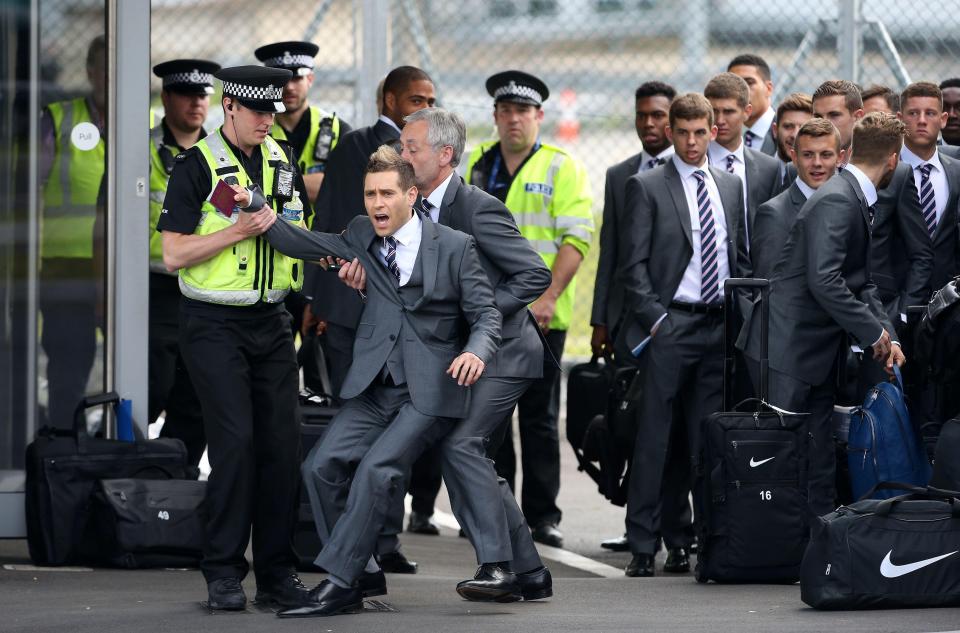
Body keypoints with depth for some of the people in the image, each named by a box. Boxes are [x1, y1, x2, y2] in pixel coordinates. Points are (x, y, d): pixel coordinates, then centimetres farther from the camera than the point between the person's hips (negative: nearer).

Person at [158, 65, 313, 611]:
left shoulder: (283, 162, 10)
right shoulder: (197, 167, -7)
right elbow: (174, 255, -11)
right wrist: (237, 232, -19)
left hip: (272, 321, 5)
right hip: (215, 324, -5)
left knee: (283, 441, 1)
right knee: (234, 440, -12)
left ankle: (277, 571, 9)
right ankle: (224, 572, -3)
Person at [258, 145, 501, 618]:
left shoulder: (454, 247, -2)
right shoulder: (361, 238, 11)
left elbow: (486, 313, -2)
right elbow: (298, 243, 10)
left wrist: (476, 351, -23)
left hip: (428, 392, -5)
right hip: (373, 389, 5)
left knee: (376, 469, -23)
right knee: (322, 464, -11)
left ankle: (337, 583, -20)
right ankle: (362, 574, 2)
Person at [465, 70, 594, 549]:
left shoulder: (562, 168, -1)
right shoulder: (477, 164, 12)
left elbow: (576, 238, -7)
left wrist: (549, 297, -16)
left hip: (541, 315, -3)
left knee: (540, 418, 1)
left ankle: (542, 515, 5)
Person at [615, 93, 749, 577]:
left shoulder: (731, 187, 15)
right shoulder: (647, 187, 0)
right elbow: (634, 265, -3)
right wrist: (655, 318, -12)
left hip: (720, 327, 4)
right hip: (669, 325, -4)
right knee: (653, 438, -5)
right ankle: (642, 546, -3)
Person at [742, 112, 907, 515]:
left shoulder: (856, 199, 13)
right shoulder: (836, 201, -18)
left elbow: (860, 282, 18)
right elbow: (824, 281, -27)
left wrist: (885, 334, 4)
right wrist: (874, 332, -18)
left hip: (818, 352, 10)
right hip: (788, 348, -10)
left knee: (819, 463, 11)